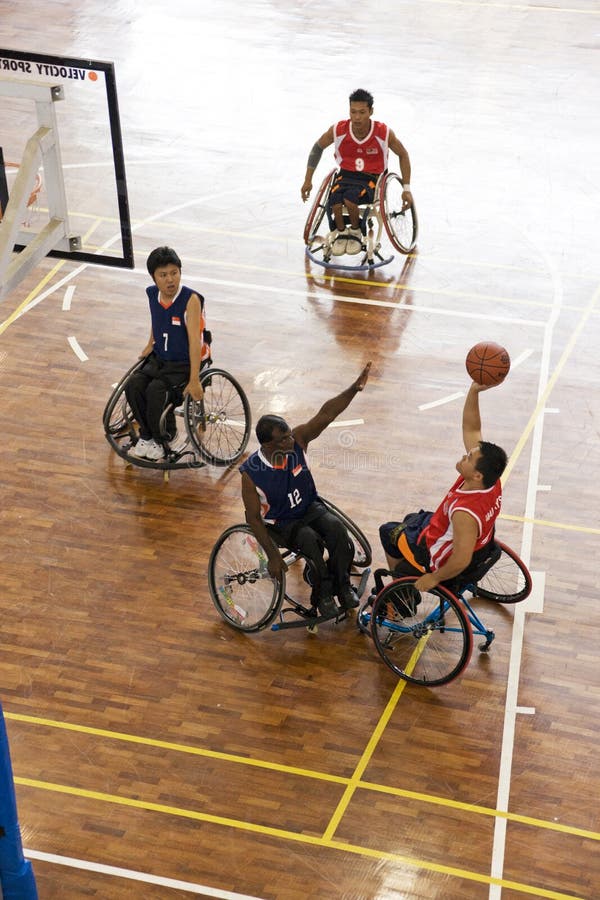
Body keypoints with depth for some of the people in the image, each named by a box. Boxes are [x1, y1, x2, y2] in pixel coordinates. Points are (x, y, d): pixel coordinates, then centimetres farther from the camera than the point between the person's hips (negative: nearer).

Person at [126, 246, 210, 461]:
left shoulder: (191, 300, -21)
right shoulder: (152, 294, -3)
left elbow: (194, 341, -25)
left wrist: (194, 380, -28)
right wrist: (150, 345, 19)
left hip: (184, 363, -6)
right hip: (159, 359, 6)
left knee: (155, 391, -28)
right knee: (133, 386, -18)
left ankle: (162, 439, -3)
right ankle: (147, 435, 2)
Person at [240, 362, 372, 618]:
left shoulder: (297, 440, -18)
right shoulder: (251, 472, -25)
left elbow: (326, 414, -25)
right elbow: (253, 518, -16)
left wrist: (354, 388, -39)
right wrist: (273, 556, -19)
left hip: (309, 506, 4)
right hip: (280, 524, -3)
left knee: (335, 527, -27)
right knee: (310, 540, -33)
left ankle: (341, 585, -7)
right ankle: (322, 594, -11)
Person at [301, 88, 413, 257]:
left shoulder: (384, 133, -15)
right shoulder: (338, 130, -12)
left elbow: (403, 155, 4)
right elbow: (317, 148, 7)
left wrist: (406, 189, 2)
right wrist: (308, 181, 10)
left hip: (372, 179, -2)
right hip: (346, 175, 2)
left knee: (350, 198, -34)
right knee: (335, 204, -32)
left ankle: (355, 232, -2)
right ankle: (340, 232, 2)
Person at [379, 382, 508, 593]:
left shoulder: (466, 513, -44)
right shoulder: (491, 481, -22)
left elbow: (461, 561, -39)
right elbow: (471, 429, -16)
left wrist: (435, 578, -22)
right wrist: (473, 391, -27)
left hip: (440, 557, -8)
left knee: (388, 532, 16)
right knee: (412, 519, 32)